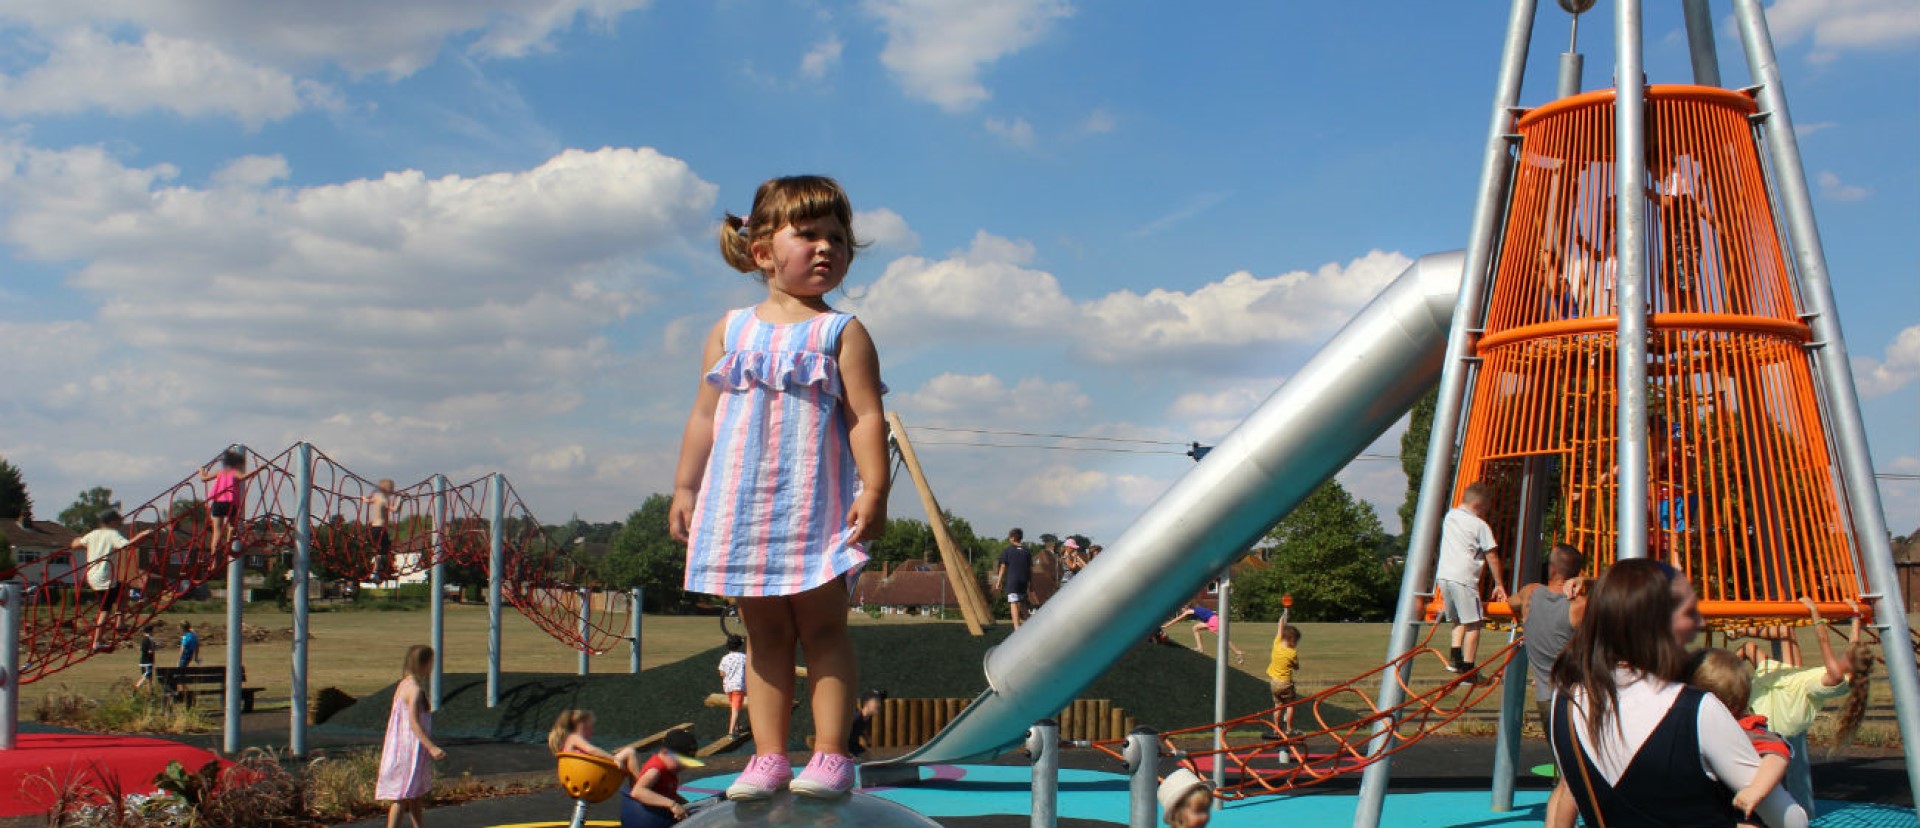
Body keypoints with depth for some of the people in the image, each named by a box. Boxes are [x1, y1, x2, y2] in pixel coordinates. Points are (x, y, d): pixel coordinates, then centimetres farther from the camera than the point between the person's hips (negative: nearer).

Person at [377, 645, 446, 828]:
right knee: (402, 797, -7)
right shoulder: (415, 689, -17)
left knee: (418, 796, 17)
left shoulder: (403, 685, 11)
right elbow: (413, 722, -23)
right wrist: (431, 747, -27)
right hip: (409, 749, -10)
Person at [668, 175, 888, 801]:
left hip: (815, 504, -4)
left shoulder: (842, 333, -1)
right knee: (765, 634, 8)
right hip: (743, 507, 4)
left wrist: (873, 490, -15)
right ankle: (768, 757, 12)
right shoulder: (731, 330, 10)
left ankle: (830, 755, 4)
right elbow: (704, 415, 13)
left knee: (822, 628, 1)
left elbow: (866, 416, -7)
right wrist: (685, 488, 10)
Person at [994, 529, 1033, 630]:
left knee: (1013, 603, -6)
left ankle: (1017, 626, -15)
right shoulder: (1027, 551, 8)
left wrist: (999, 581, -2)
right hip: (1024, 580, 4)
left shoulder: (1007, 550, -3)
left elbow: (1003, 567, -5)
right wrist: (1031, 582, 15)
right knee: (1022, 602, 21)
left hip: (1011, 580, -4)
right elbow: (1030, 568, 9)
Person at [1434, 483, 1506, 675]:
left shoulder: (1449, 516, 14)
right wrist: (1499, 584, 7)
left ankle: (1454, 658, 7)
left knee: (1459, 619, 21)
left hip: (1443, 576, 7)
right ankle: (1467, 668, -3)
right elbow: (1492, 558, -1)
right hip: (1463, 579, -7)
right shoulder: (1480, 526, -4)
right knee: (1473, 623, 0)